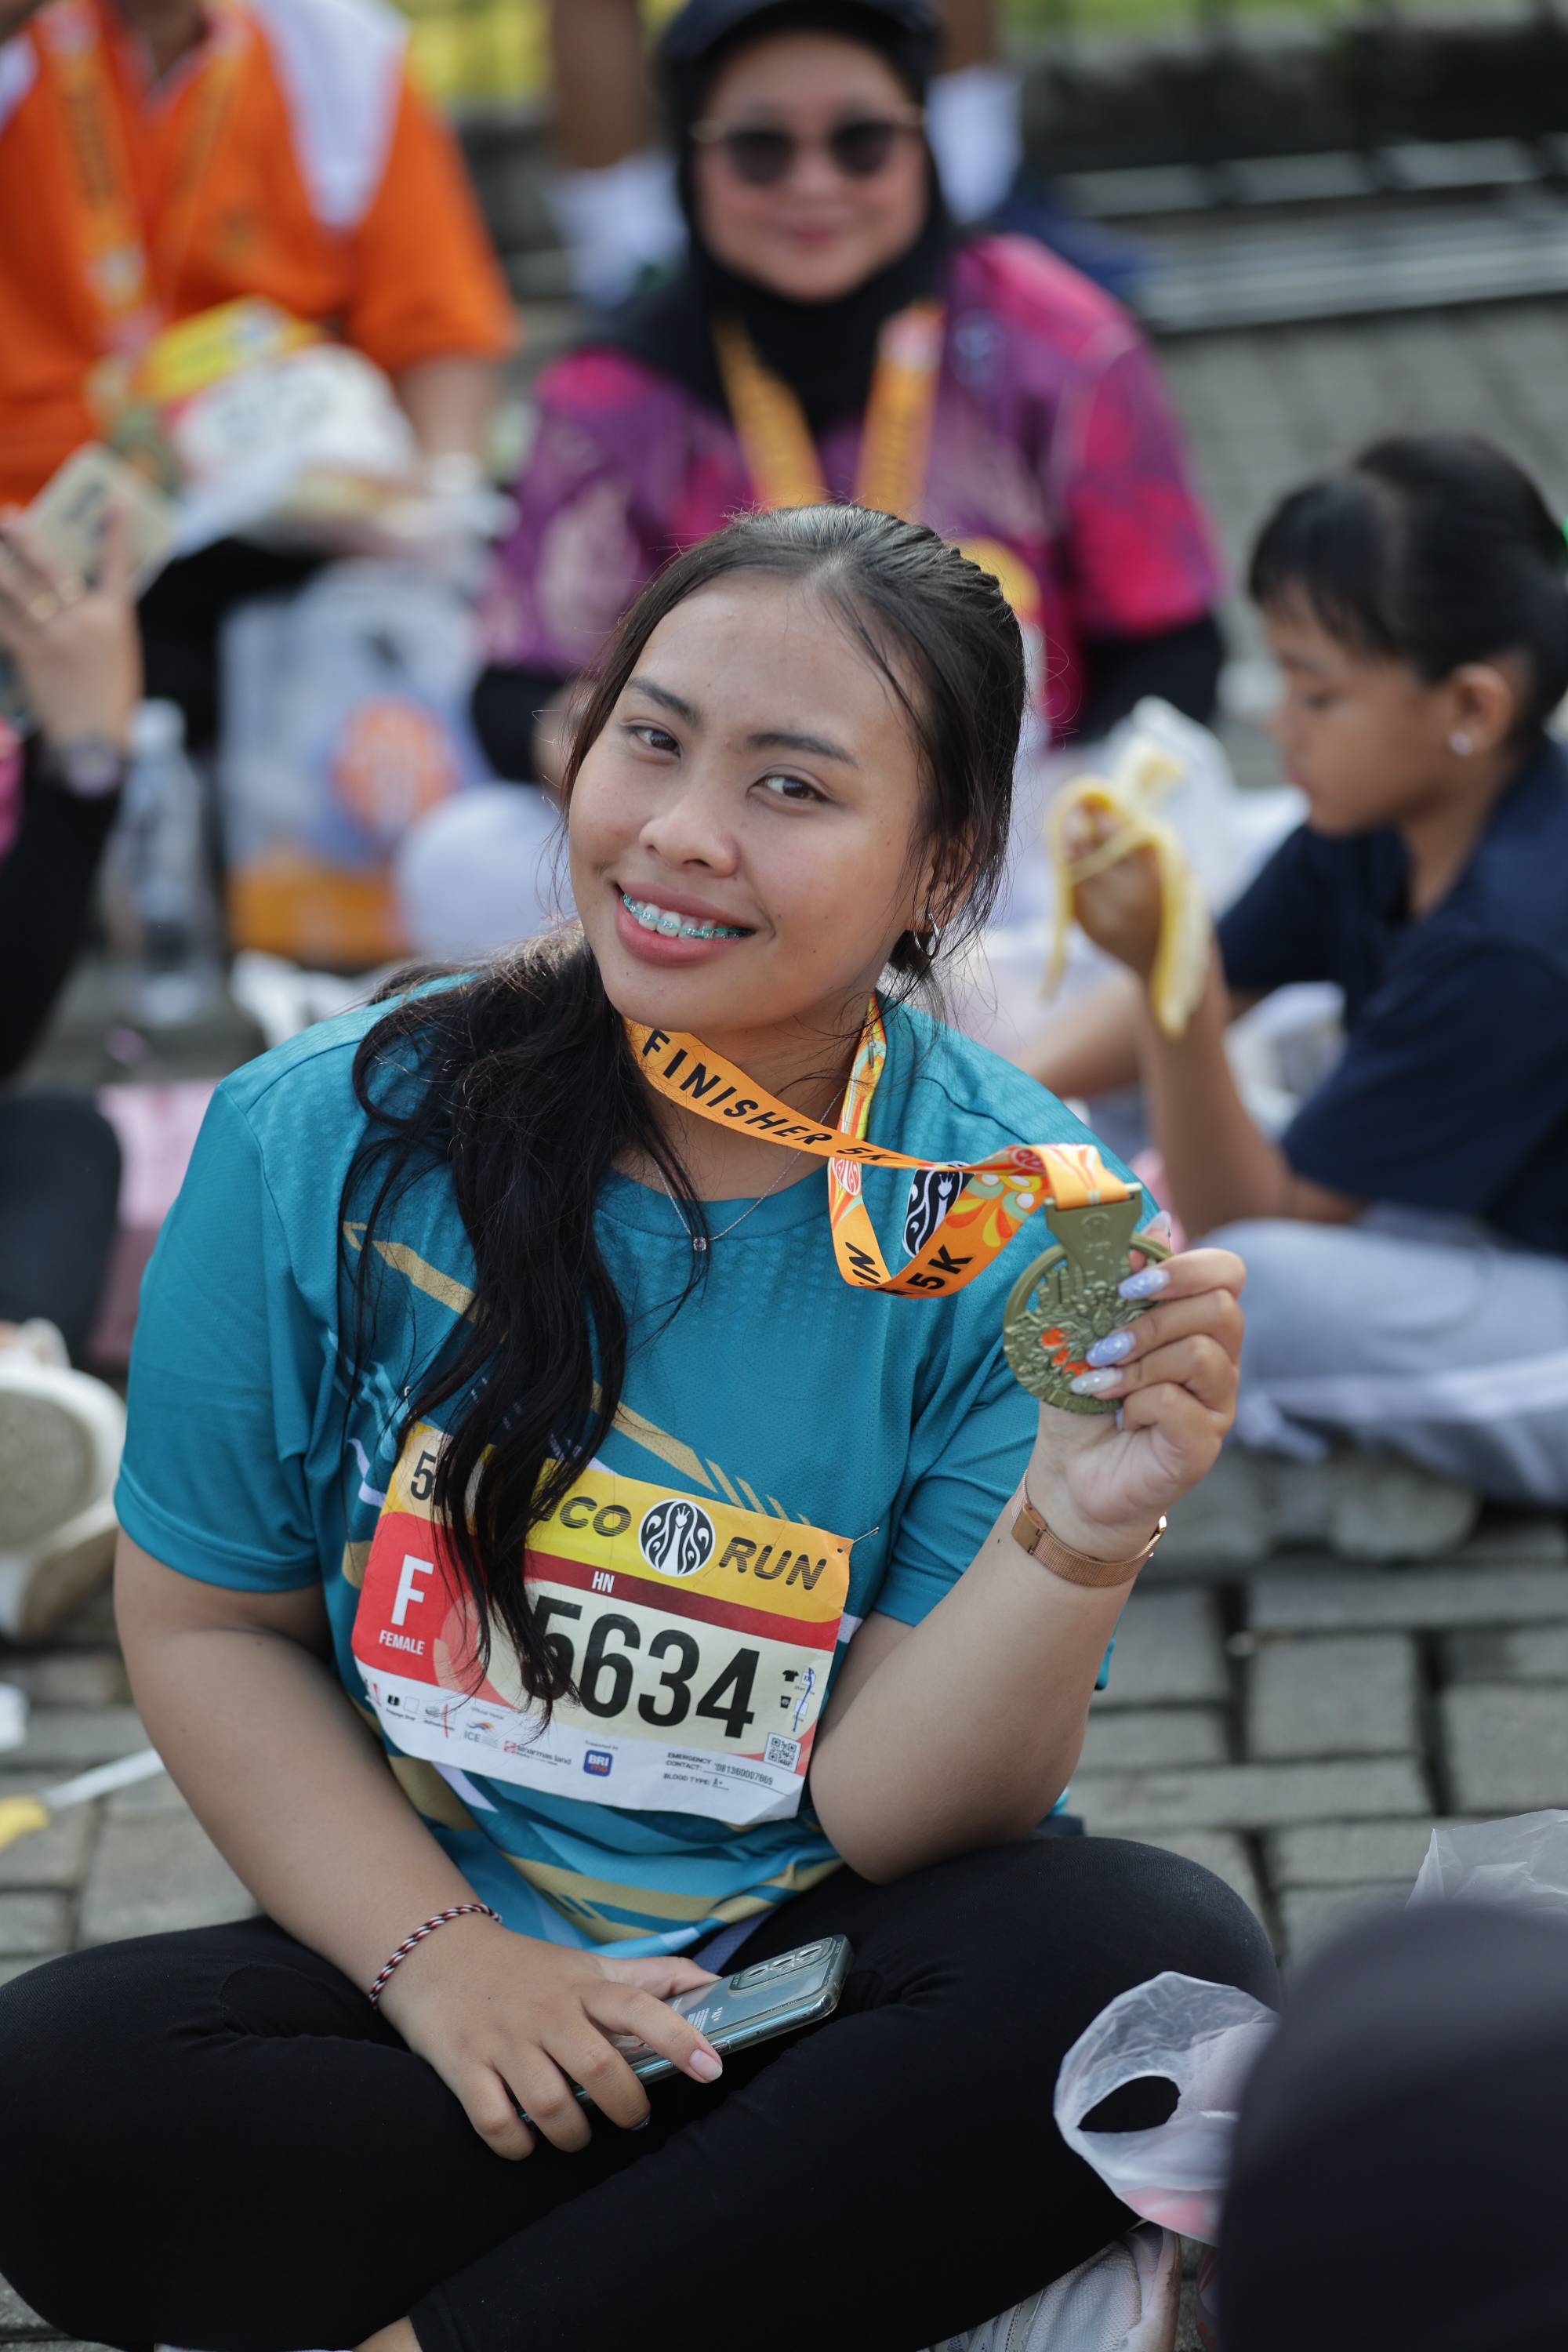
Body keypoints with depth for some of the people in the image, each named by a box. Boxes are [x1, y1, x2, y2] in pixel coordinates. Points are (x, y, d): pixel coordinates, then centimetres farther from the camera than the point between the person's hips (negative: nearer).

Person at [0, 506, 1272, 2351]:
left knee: (1161, 1969, -31)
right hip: (412, 1960, 1)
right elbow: (204, 1624, 1)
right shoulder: (326, 1142, -7)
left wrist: (1074, 1540, -30)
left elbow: (891, 1813, -11)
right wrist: (439, 1954, -12)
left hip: (819, 1975, 0)